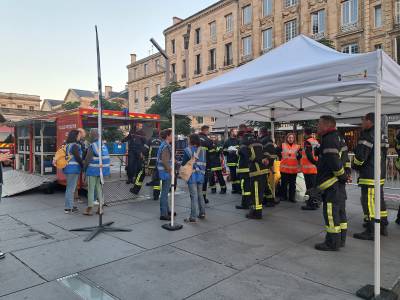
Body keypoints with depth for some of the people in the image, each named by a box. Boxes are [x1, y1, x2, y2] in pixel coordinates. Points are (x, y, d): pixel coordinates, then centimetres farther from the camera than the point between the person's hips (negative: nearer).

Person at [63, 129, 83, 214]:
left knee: (70, 188, 17)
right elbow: (78, 158, -15)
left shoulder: (67, 145, 14)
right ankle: (68, 208, 2)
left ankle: (70, 205, 26)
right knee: (71, 188, -3)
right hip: (73, 169, -10)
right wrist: (84, 166, -4)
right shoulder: (74, 145, -15)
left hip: (67, 169, 10)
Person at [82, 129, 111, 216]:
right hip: (102, 170, 7)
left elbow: (87, 159, -13)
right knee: (99, 189, 15)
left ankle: (89, 208, 9)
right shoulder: (103, 145, 6)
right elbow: (106, 158, 11)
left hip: (93, 170, -6)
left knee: (91, 190, 3)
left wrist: (84, 168, 0)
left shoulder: (92, 146, -14)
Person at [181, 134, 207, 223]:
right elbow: (204, 164, 8)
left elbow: (184, 163, -6)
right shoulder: (202, 151, 6)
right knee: (200, 195, 19)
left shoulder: (187, 150, -8)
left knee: (194, 196, -3)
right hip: (201, 175, 5)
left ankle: (193, 217, 1)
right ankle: (202, 213, 26)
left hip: (192, 175, -5)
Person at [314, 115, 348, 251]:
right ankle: (341, 239, 27)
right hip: (338, 183, 11)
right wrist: (343, 175, 16)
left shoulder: (329, 139, -17)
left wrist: (342, 175, -13)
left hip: (332, 184, -11)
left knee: (331, 213, -4)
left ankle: (332, 243, 4)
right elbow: (343, 158, 21)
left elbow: (333, 161, -26)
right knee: (340, 211, 16)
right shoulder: (337, 138, 16)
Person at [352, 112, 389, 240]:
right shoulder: (382, 136, 13)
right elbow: (383, 155, 18)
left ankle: (370, 232, 0)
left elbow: (360, 155, -22)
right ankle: (383, 226, 30)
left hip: (369, 176, -10)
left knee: (368, 202, -5)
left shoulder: (368, 136, -18)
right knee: (380, 200, 18)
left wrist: (355, 165, -2)